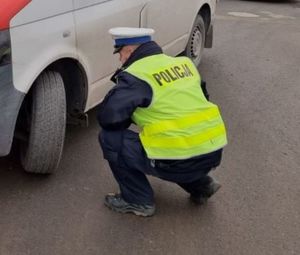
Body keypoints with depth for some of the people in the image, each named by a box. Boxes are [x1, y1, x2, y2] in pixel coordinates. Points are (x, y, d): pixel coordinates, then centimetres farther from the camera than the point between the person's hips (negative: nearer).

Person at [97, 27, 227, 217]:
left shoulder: (136, 75, -8)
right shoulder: (184, 63, 14)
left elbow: (108, 116, -14)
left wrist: (129, 117, 9)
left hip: (180, 161, -8)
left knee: (110, 138, 3)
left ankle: (139, 201, 10)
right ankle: (200, 185, 24)